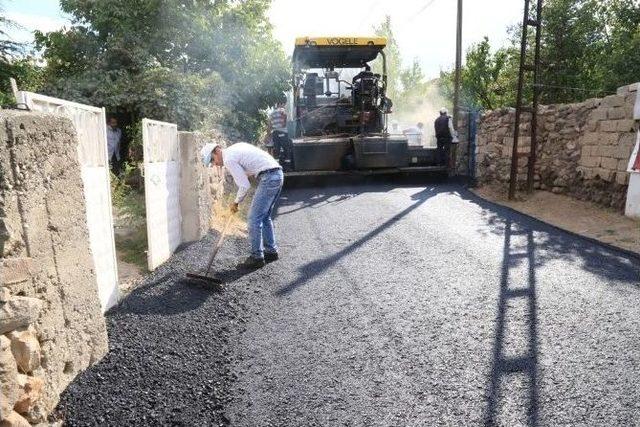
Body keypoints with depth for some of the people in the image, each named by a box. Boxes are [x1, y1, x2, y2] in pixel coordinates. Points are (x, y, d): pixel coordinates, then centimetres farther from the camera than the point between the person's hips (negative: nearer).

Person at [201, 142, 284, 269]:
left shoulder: (228, 159, -8)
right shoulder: (236, 148, 20)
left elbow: (245, 186, -10)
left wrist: (236, 202, 6)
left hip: (268, 178, -10)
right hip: (278, 174, 10)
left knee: (254, 218, -3)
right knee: (265, 217, 18)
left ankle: (257, 257, 3)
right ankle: (271, 251, 25)